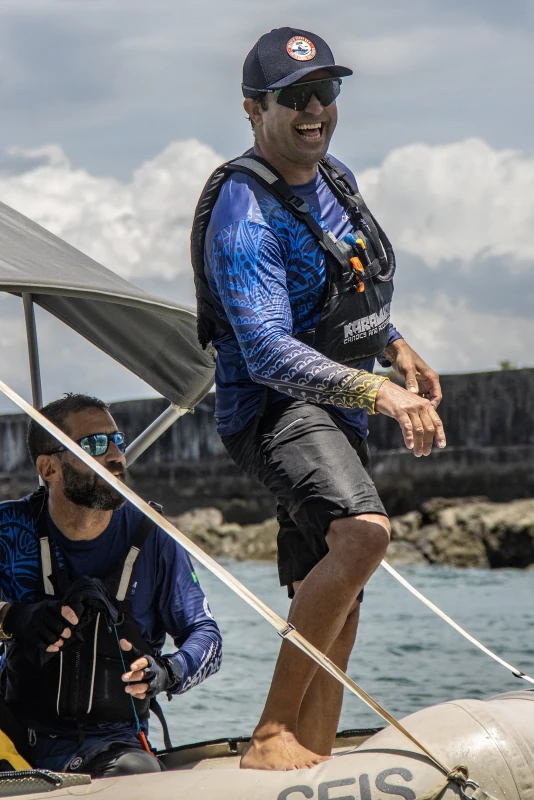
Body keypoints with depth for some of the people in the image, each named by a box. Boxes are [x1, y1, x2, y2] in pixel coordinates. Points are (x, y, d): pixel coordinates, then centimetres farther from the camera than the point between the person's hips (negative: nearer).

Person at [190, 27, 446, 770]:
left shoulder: (335, 181, 10)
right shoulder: (244, 213, -19)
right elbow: (269, 353, -29)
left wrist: (398, 348, 14)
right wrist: (377, 390, -37)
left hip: (335, 411, 9)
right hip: (273, 407, -9)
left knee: (334, 601, 11)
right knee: (362, 531, -33)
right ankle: (271, 738, -29)